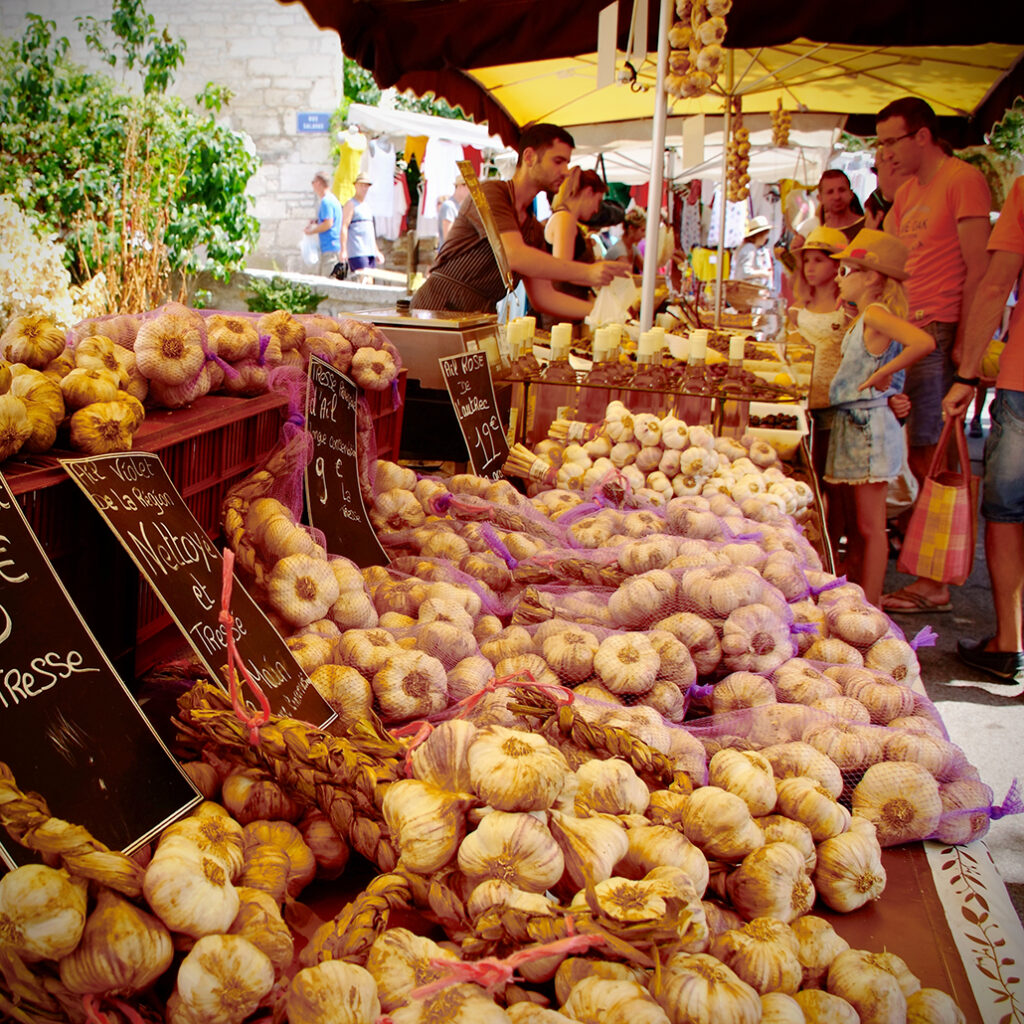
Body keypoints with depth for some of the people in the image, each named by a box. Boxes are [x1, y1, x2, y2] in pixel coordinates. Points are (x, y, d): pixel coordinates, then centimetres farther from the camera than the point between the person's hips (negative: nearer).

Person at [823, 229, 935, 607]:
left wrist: (884, 373, -20)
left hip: (869, 427, -10)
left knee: (870, 526, -4)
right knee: (856, 524, 15)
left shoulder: (875, 313, -14)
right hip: (853, 425, 10)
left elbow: (924, 342, -28)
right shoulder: (861, 318, 15)